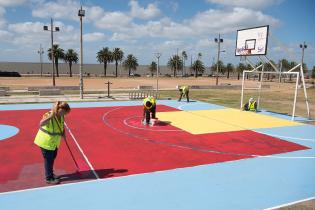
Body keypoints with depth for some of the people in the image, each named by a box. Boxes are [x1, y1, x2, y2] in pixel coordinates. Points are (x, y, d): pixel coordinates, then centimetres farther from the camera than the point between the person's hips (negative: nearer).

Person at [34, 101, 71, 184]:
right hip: (45, 142, -8)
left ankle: (51, 174, 40)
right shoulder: (49, 116, -27)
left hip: (54, 142, 8)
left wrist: (63, 132, -5)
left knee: (52, 158, 21)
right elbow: (41, 124, -47)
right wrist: (51, 115, -52)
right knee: (48, 159, 2)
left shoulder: (61, 117, -4)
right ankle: (49, 178, 16)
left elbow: (62, 126, 13)